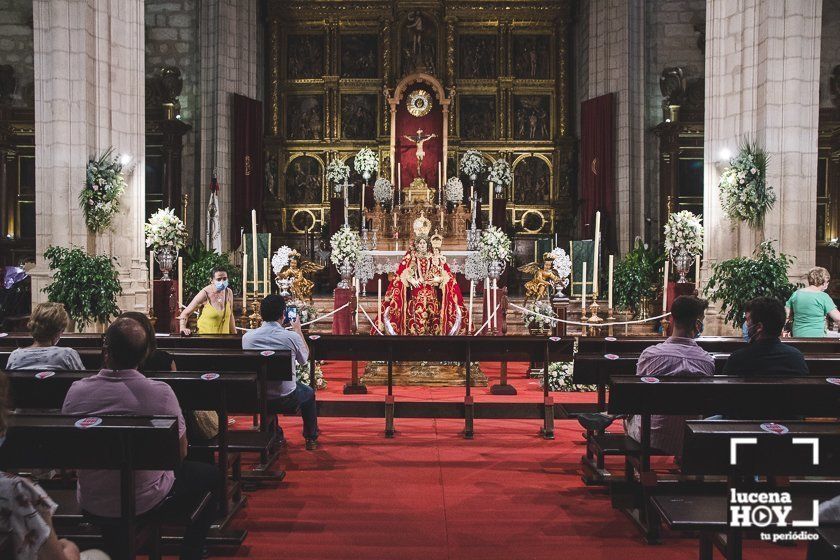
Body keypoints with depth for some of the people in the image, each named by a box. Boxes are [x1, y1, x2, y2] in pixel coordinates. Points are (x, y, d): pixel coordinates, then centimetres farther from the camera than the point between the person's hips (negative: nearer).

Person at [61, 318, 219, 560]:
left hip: (90, 502, 4)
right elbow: (180, 451, -10)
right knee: (210, 475, 22)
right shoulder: (160, 392, -23)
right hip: (146, 501, -4)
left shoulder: (76, 391, -13)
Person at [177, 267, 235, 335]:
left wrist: (234, 335, 15)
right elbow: (185, 313, -5)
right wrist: (183, 328, -22)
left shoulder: (229, 292, 1)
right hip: (205, 335, -5)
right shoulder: (205, 293, -11)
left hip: (224, 336, 5)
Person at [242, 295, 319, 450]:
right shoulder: (292, 337, -17)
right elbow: (305, 358, 4)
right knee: (309, 393, 30)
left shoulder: (247, 337, -10)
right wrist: (298, 330, 15)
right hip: (286, 401, -3)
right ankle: (311, 439, 40)